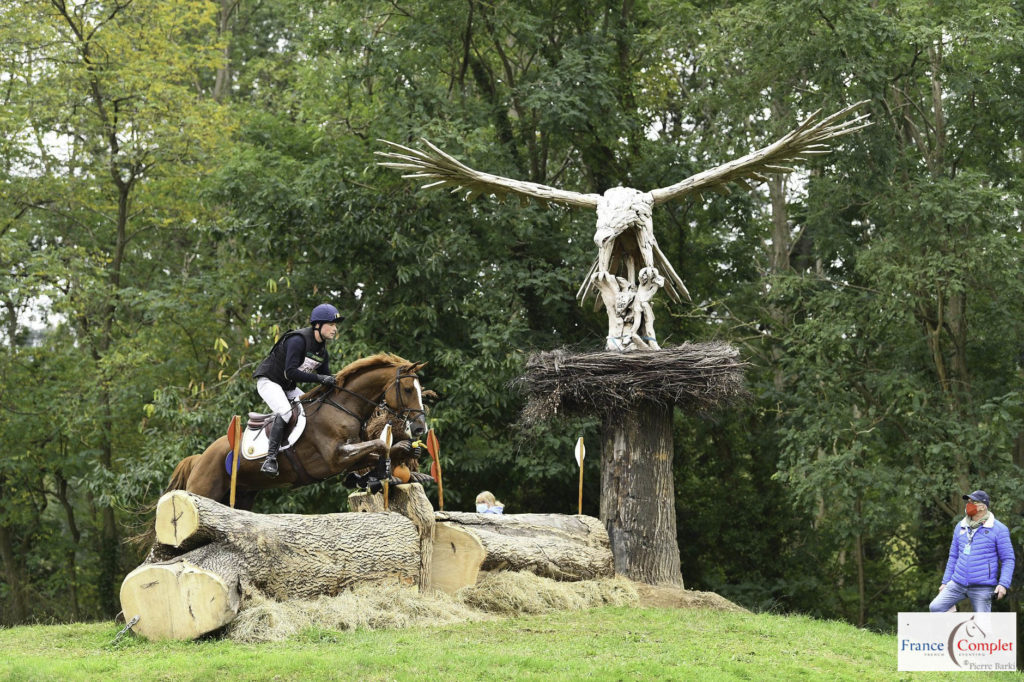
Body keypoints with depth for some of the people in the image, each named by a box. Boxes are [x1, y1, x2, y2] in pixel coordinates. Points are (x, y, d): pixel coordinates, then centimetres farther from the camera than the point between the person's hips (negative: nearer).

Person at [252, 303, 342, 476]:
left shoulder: (322, 350, 3)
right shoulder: (298, 340, -25)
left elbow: (326, 376, 9)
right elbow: (290, 372, -33)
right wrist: (320, 378, -36)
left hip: (288, 388, 9)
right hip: (268, 381, -9)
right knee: (285, 411, -31)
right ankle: (270, 458, -35)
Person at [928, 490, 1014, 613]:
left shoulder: (998, 529, -4)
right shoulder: (960, 527, 12)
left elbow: (1008, 559, -4)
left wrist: (1003, 584, -16)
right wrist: (945, 581, 16)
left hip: (982, 587, -5)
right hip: (958, 584, 5)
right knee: (935, 607, -7)